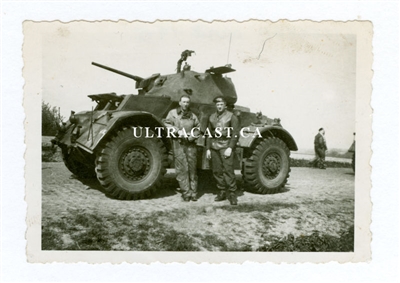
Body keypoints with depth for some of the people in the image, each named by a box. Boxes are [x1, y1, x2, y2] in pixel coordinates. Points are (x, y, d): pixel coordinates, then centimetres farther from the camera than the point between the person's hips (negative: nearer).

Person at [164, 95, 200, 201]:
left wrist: (193, 135, -2)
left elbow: (198, 127, 17)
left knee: (192, 168, 4)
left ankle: (193, 192, 12)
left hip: (191, 144, 3)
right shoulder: (173, 113, 8)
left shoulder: (192, 115, 16)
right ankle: (186, 192, 2)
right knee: (181, 168, -5)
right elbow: (167, 124, 0)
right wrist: (178, 131, -13)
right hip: (178, 144, -3)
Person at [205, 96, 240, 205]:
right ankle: (221, 192, 15)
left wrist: (230, 148, -12)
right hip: (214, 146, 5)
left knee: (228, 170, -10)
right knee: (216, 171, 4)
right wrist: (208, 148, 11)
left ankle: (232, 193, -4)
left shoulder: (231, 116, 2)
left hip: (226, 146, -5)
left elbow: (235, 134, -3)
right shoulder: (212, 117, 16)